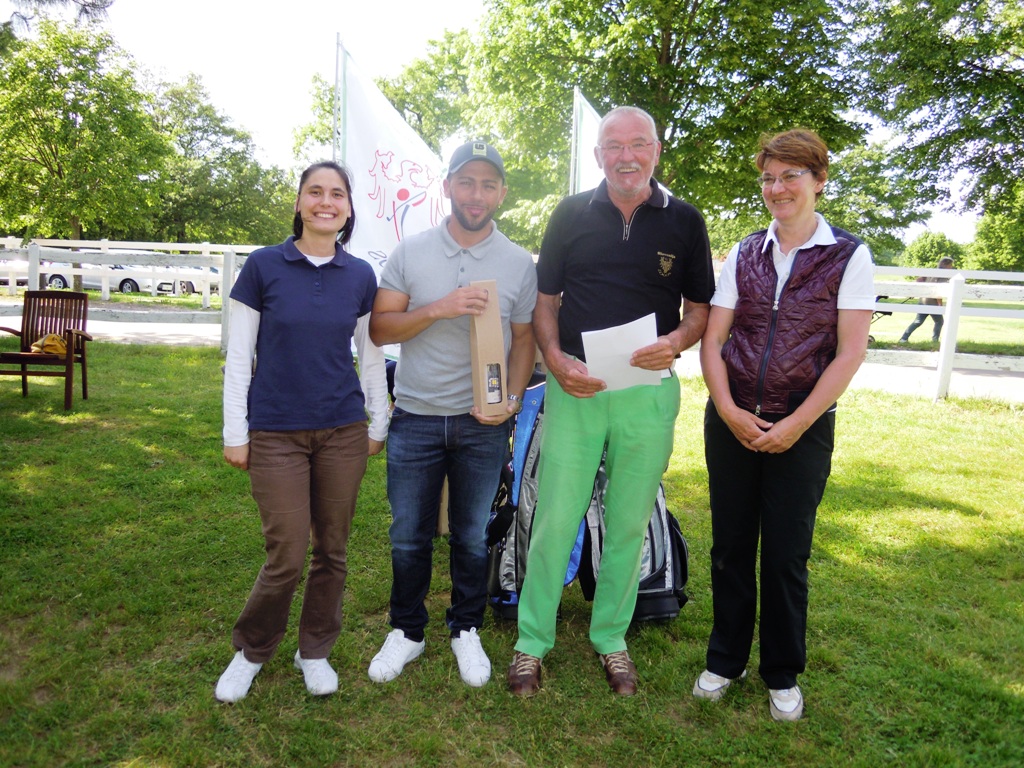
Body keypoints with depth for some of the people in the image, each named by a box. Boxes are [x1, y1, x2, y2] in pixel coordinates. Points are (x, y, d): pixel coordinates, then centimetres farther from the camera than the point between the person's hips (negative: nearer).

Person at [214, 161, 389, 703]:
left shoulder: (360, 276, 4)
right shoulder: (264, 265, -3)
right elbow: (238, 355, -2)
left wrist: (379, 423, 11)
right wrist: (235, 432, -3)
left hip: (343, 431, 3)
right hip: (276, 433, -2)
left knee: (331, 550, 10)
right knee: (287, 558, -2)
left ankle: (314, 650, 31)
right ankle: (250, 650, 26)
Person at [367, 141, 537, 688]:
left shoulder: (519, 263, 2)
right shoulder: (410, 252, 0)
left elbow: (524, 338, 6)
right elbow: (379, 329, -3)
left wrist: (513, 398, -10)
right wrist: (439, 308, -18)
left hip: (483, 423, 0)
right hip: (415, 418, 0)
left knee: (472, 537, 13)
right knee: (409, 536, 10)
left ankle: (466, 630, 33)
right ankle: (406, 631, 32)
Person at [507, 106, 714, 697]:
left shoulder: (684, 221, 5)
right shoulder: (572, 214, 5)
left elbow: (700, 309, 9)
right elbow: (545, 301, 7)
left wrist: (676, 342, -13)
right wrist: (556, 359, -11)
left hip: (649, 391, 1)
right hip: (574, 387, 0)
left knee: (630, 524, 11)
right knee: (555, 519, 2)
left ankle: (612, 639, 30)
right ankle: (532, 642, 20)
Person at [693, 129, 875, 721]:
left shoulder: (849, 256, -2)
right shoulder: (744, 254, 6)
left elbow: (851, 352, -8)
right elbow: (712, 339, 4)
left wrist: (795, 424, -12)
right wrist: (729, 411, -9)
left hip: (802, 429, -2)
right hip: (731, 423, 3)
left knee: (785, 555, 6)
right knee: (730, 546, 10)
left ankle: (783, 674, 28)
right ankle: (726, 659, 29)